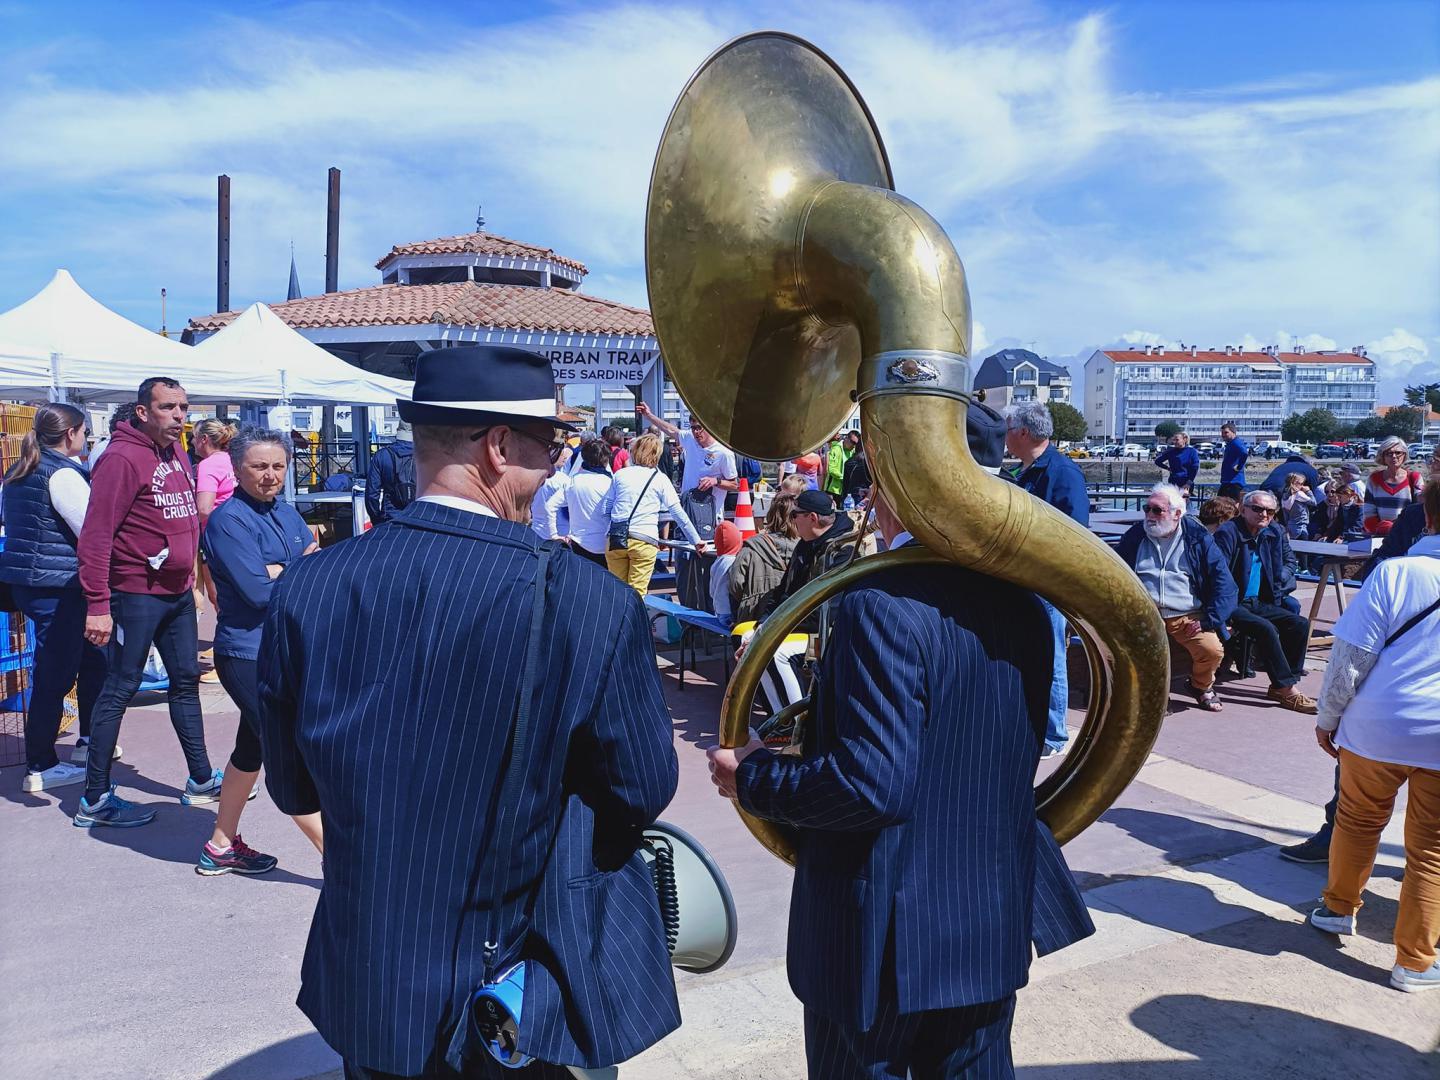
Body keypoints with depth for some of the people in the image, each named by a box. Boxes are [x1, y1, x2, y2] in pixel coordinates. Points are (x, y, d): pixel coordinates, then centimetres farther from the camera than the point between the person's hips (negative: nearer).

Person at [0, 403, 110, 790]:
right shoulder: (64, 474, -16)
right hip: (57, 585, -10)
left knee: (90, 657, 20)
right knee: (55, 675, -1)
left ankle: (88, 741, 30)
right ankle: (40, 768, 8)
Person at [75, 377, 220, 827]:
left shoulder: (176, 453, 10)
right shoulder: (123, 458, -16)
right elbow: (95, 535, -20)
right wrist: (98, 605, -24)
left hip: (178, 592, 9)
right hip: (136, 594, -9)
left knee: (186, 681, 15)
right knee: (120, 689, 0)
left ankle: (200, 780, 27)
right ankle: (95, 799, 12)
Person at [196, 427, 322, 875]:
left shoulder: (287, 513, 10)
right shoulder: (228, 520, -13)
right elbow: (257, 590, -21)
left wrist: (277, 572, -14)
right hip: (248, 655, -8)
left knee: (253, 748, 19)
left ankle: (222, 846, 35)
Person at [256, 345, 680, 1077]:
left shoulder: (305, 590, -13)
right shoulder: (592, 603, -24)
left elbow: (293, 789, -2)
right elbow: (646, 790, -11)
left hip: (367, 994, 3)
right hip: (532, 1008, -3)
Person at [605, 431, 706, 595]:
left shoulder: (619, 474, 11)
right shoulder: (661, 479, 4)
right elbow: (678, 513, 3)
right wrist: (696, 540, 8)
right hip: (644, 541, -2)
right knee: (637, 594, 0)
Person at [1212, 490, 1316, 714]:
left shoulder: (1275, 533, 9)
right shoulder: (1227, 533, -13)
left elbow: (1291, 561, 27)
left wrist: (1280, 578, 6)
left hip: (1259, 603, 8)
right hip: (1232, 605, -8)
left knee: (1300, 624, -7)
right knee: (1266, 628, -29)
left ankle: (1280, 687, -3)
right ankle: (1288, 691, -21)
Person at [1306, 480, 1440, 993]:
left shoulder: (1395, 572, -10)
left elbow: (1352, 656, -11)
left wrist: (1328, 715, 0)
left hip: (1379, 726, -1)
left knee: (1359, 820, 19)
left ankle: (1338, 909, 37)